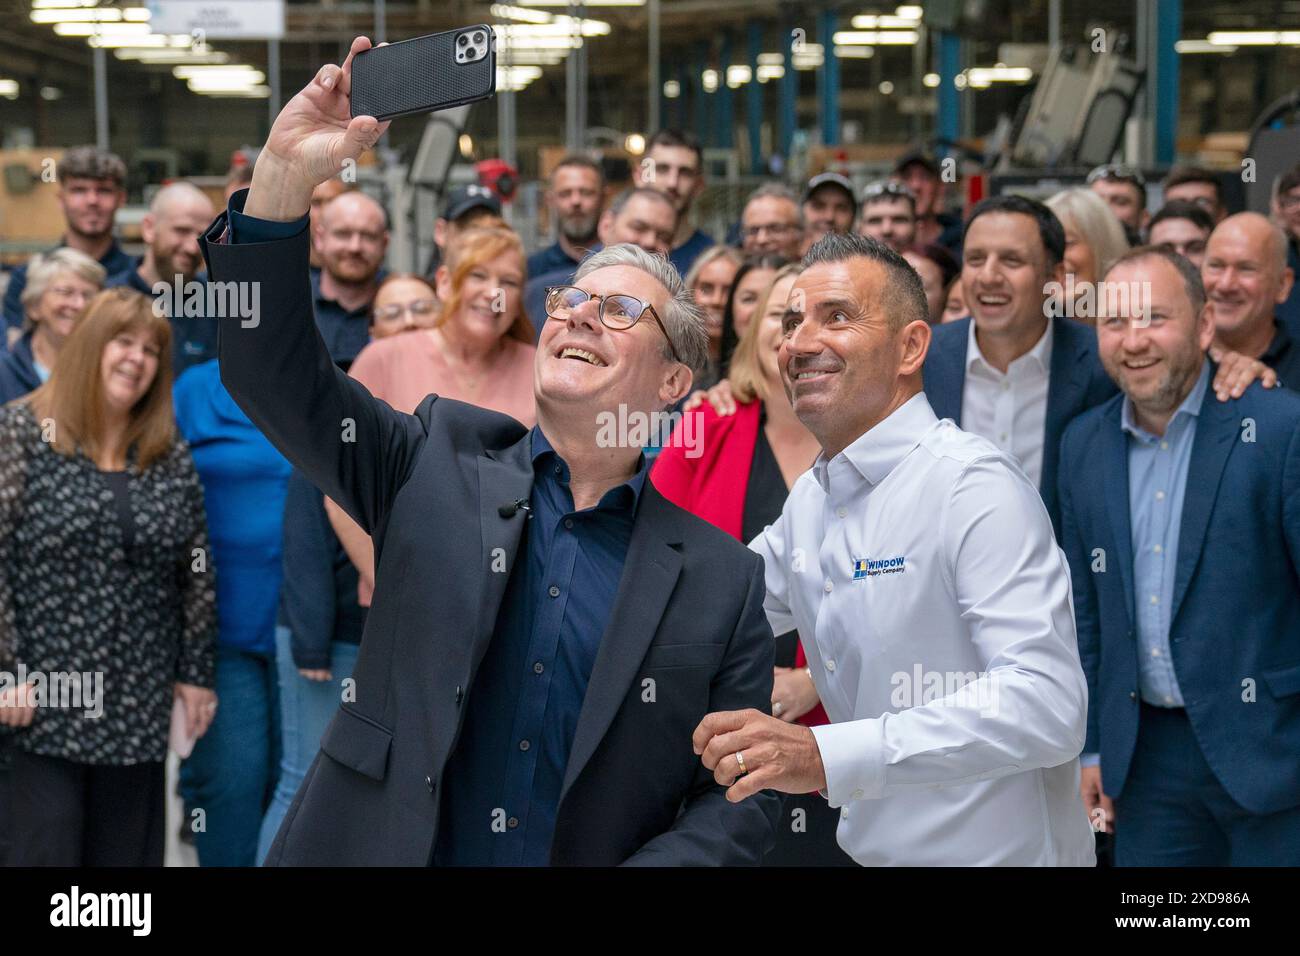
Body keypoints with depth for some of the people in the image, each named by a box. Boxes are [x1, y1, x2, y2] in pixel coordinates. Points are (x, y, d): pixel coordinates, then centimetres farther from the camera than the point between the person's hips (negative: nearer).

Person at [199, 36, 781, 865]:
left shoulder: (723, 580, -3)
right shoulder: (439, 465, 1)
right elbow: (275, 373, -7)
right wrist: (286, 173, -19)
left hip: (602, 854, -1)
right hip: (369, 850, 1)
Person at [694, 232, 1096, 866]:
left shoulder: (975, 486, -19)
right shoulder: (809, 499, 7)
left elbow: (1048, 703, -30)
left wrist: (826, 755, -38)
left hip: (995, 850, -7)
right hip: (865, 848, 7)